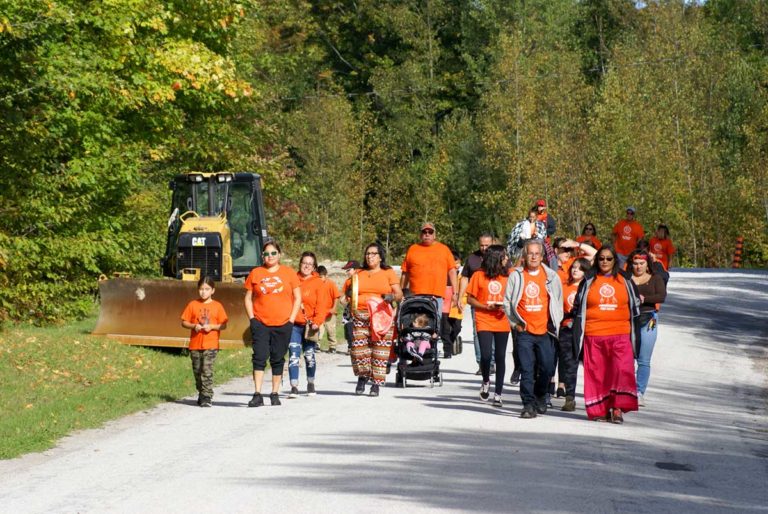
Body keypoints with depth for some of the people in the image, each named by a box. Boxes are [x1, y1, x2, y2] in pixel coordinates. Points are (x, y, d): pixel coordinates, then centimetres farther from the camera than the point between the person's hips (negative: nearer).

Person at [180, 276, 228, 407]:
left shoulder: (217, 306, 3)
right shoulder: (193, 305, 6)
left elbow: (223, 325, 3)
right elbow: (184, 322, 7)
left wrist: (212, 326, -14)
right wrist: (194, 326, -11)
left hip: (211, 345, -3)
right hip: (195, 344, 3)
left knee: (207, 371, -12)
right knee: (197, 371, 10)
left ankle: (207, 397, -11)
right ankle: (201, 394, 26)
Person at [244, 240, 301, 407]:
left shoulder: (289, 273, 4)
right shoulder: (255, 273, 6)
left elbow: (298, 298, 6)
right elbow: (248, 298, 11)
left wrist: (291, 319, -2)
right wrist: (252, 318, -1)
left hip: (283, 325, 0)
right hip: (260, 324, 0)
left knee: (278, 359, 6)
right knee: (259, 357, -9)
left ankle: (275, 394, 15)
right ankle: (257, 395, -10)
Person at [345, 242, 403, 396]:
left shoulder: (388, 273, 11)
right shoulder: (358, 274, 18)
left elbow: (399, 294, 6)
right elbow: (348, 293, 21)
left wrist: (392, 297, -16)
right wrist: (351, 283, 1)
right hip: (359, 316, 2)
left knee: (380, 350, -6)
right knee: (358, 348, -7)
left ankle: (376, 383, 1)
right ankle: (362, 377, 16)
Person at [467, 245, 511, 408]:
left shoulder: (507, 276, 7)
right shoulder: (479, 276, -2)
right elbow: (470, 299, 1)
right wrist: (487, 307, -13)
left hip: (502, 323, 3)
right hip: (484, 322, -2)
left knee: (500, 357, 2)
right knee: (485, 356, -11)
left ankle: (498, 393, 10)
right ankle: (486, 382, 19)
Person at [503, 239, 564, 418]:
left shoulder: (551, 276, 5)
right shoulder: (516, 276, 4)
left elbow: (558, 301, 13)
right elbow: (507, 302, 9)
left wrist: (554, 323, 7)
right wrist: (515, 323, 3)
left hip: (545, 330, 1)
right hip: (524, 331, -1)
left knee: (547, 368, 2)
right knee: (527, 369, -5)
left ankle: (540, 395, 28)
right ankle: (529, 404, -2)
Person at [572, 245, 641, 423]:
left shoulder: (625, 281, 11)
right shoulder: (588, 281, 10)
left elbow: (635, 306, 18)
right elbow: (578, 307, 15)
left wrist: (634, 334, 15)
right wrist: (578, 333, 10)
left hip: (620, 335, 0)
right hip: (594, 335, 0)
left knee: (622, 369, -15)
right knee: (597, 372, -1)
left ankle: (618, 407, -15)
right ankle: (600, 409, 5)